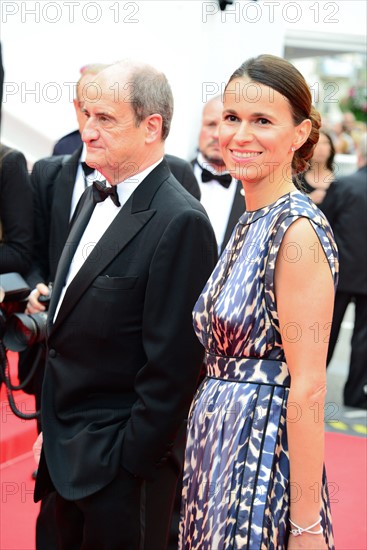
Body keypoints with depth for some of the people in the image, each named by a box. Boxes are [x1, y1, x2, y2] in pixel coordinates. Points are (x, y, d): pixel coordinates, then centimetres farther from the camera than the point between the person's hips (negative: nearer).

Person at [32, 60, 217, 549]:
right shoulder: (94, 200, 10)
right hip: (67, 453, 8)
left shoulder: (180, 223, -19)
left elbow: (172, 362, -20)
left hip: (122, 458, -8)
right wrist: (53, 427, 13)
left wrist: (132, 459, -16)